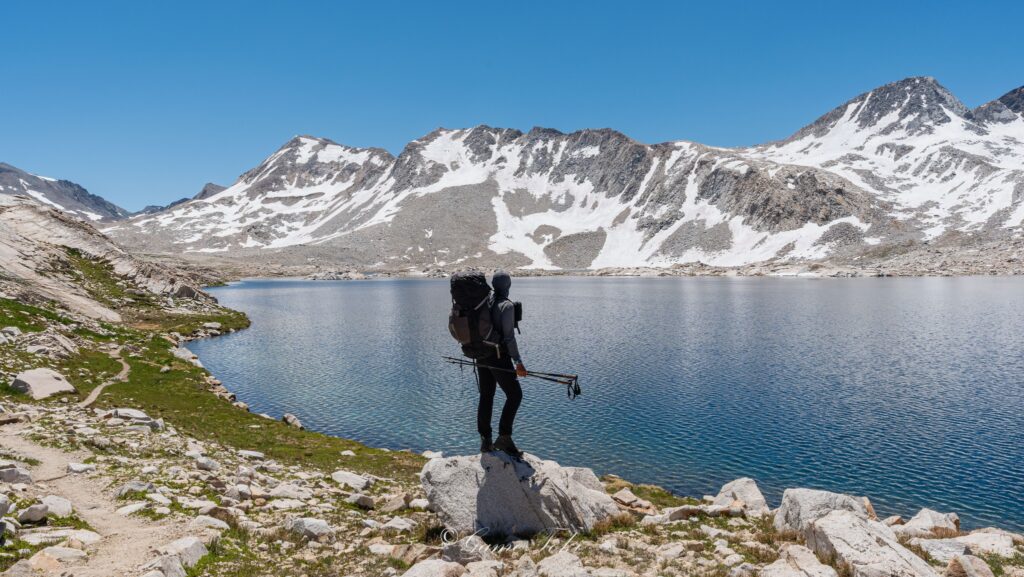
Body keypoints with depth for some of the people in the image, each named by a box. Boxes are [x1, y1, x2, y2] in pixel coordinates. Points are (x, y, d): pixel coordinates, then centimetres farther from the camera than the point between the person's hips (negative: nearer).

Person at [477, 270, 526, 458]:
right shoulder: (507, 306, -15)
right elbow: (509, 336, -19)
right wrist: (518, 362, -16)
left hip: (482, 356, 7)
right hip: (499, 357, -7)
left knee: (486, 397, 12)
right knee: (514, 395, 4)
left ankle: (485, 441, 19)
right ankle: (504, 438, 3)